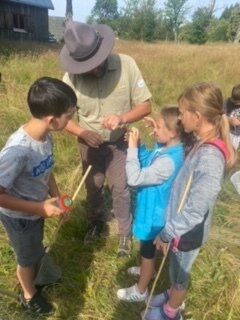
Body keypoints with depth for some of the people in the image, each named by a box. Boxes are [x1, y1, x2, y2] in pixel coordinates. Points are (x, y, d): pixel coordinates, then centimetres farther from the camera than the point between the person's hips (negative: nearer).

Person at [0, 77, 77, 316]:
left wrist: (57, 199, -5)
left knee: (35, 251, 30)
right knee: (28, 257, 21)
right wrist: (39, 208, -28)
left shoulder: (45, 136, -14)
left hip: (36, 209, 6)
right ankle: (29, 296, 51)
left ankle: (34, 278, 60)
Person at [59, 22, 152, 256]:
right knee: (92, 187, 20)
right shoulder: (72, 76, -21)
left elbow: (145, 105, -16)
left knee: (120, 189, 9)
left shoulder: (126, 64, -21)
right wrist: (82, 133, -29)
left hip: (119, 142, -1)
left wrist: (123, 118, -35)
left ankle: (125, 233, 34)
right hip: (90, 143, 2)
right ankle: (96, 222, 48)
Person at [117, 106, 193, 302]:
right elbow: (147, 162, 6)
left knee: (147, 249, 14)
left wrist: (132, 148, -31)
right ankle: (147, 270, 59)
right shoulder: (167, 148, -8)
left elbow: (135, 178, -35)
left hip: (154, 213, -9)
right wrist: (137, 145, -10)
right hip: (153, 208, 9)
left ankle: (140, 291, 39)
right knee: (148, 247, 31)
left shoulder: (168, 161, -37)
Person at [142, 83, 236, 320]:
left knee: (179, 272, 20)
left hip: (187, 232, -7)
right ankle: (172, 295, 57)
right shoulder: (205, 144, -7)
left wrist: (166, 233, -21)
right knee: (176, 268, 30)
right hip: (182, 227, 7)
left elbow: (195, 210, -30)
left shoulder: (209, 158, -35)